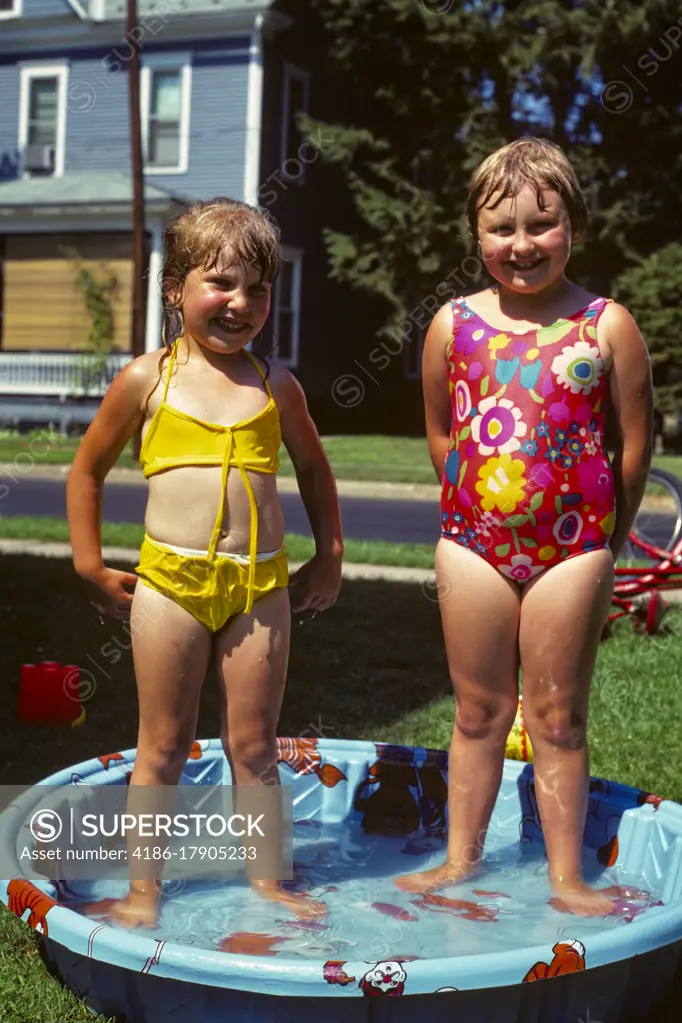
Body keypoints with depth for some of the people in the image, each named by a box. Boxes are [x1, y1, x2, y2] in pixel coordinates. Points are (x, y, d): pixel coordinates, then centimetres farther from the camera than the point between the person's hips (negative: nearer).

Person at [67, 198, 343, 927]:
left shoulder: (275, 385, 6)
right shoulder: (147, 380, 0)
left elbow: (313, 468, 20)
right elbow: (87, 470, 9)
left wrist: (329, 558, 16)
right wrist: (90, 567, 5)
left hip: (261, 586, 2)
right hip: (170, 583, -1)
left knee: (254, 745, 11)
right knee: (163, 747, 9)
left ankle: (265, 879, 24)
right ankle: (143, 889, 20)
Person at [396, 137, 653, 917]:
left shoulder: (607, 327, -5)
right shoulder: (453, 325, 0)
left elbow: (635, 443, 0)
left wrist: (606, 540, 4)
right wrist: (474, 510, 11)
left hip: (571, 546, -2)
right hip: (473, 542, 2)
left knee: (557, 718, 8)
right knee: (478, 712, 13)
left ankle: (565, 877, 21)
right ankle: (461, 860, 28)